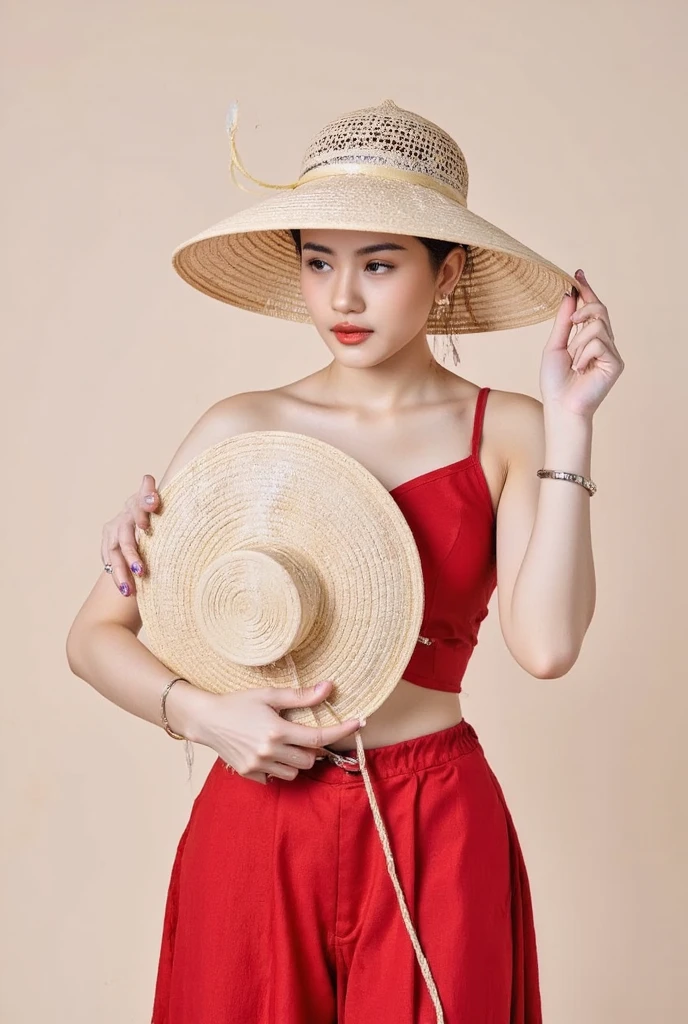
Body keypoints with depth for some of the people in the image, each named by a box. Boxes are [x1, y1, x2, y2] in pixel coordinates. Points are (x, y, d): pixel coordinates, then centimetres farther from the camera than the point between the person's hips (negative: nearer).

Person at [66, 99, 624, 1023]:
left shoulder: (508, 432, -1)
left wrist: (568, 426, -15)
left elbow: (546, 644, -16)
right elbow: (95, 634, 3)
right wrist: (201, 714, -14)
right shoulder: (244, 428, 0)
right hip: (258, 818, 1)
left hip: (435, 836, -1)